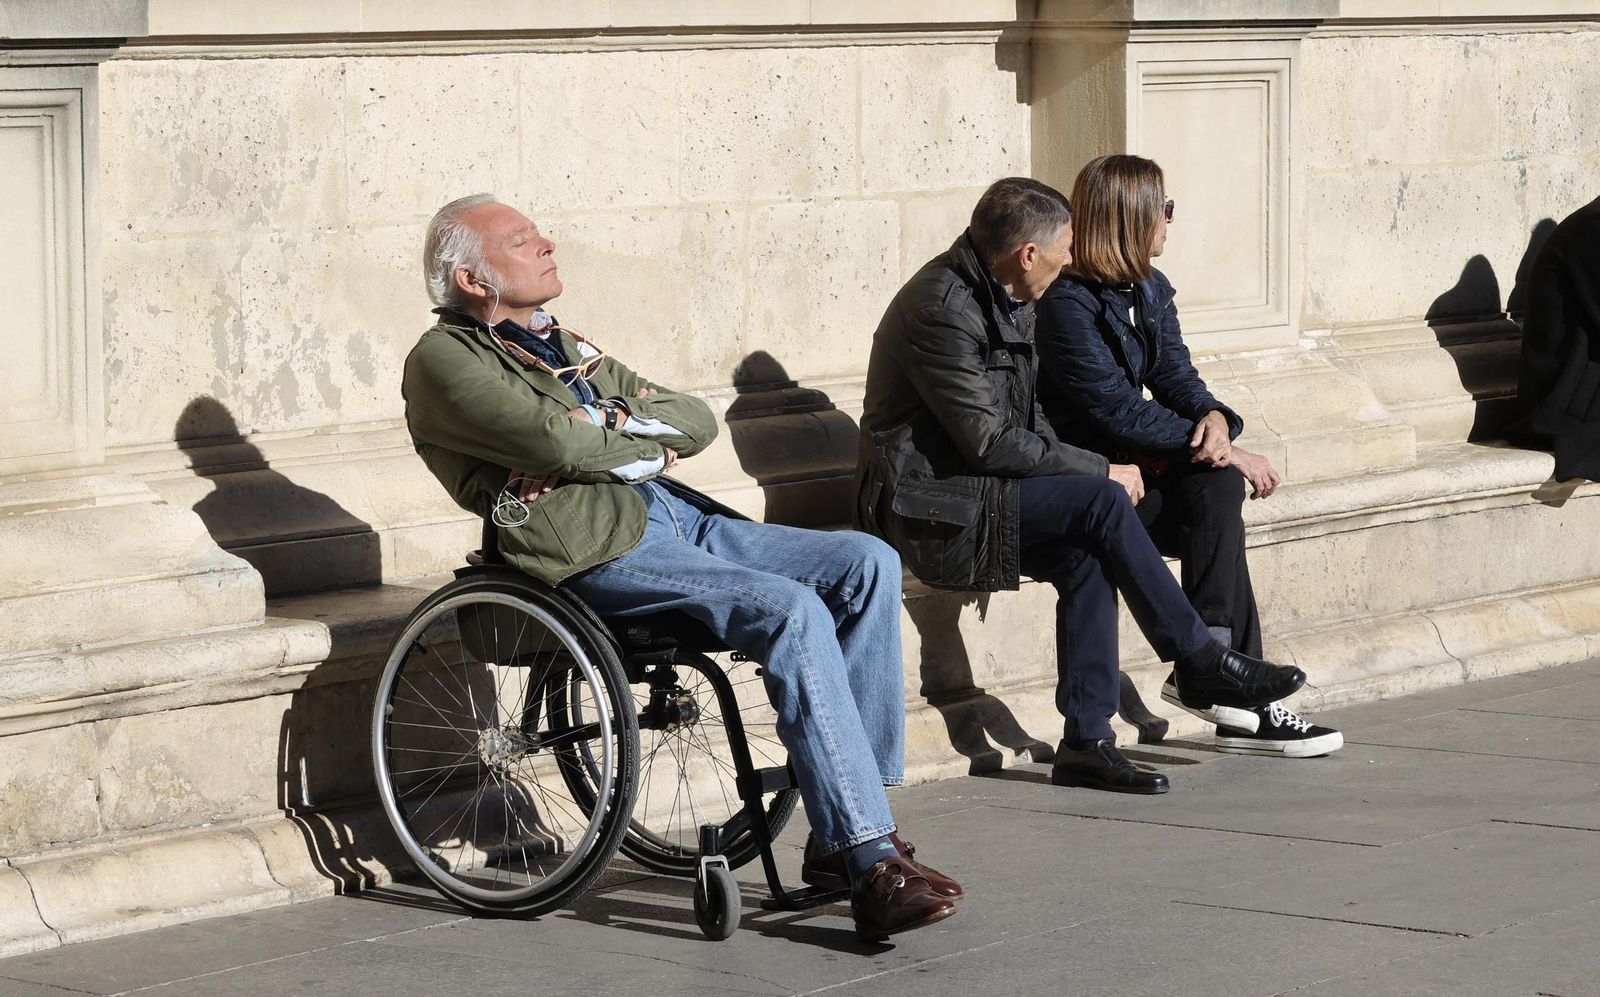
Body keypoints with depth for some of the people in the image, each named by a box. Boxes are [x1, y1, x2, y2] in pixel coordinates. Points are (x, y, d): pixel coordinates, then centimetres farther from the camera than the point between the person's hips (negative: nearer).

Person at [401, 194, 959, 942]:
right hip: (598, 551, -9)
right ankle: (871, 866, -29)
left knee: (868, 565, -8)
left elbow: (697, 422, 20)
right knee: (792, 611, -28)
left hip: (676, 516, 9)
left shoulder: (564, 346, 27)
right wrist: (647, 440, 3)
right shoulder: (445, 360, 0)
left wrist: (610, 431, 0)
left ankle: (839, 832, -10)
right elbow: (561, 440, -16)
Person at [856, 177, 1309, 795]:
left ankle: (1086, 741, -17)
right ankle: (1199, 662, -12)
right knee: (1101, 502, -22)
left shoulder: (1011, 302, 12)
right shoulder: (944, 308, -19)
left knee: (1087, 556, -18)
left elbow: (1028, 420, 19)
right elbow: (990, 442, -22)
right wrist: (1101, 471, -15)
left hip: (981, 491, 9)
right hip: (928, 507, -9)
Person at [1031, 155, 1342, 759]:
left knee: (1217, 491, -21)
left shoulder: (1149, 291, 12)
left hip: (1134, 460, 8)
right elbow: (1117, 411, -21)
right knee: (1215, 492, -25)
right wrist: (1223, 454, -20)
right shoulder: (1068, 304, -16)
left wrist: (1214, 417, -16)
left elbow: (1174, 378, 9)